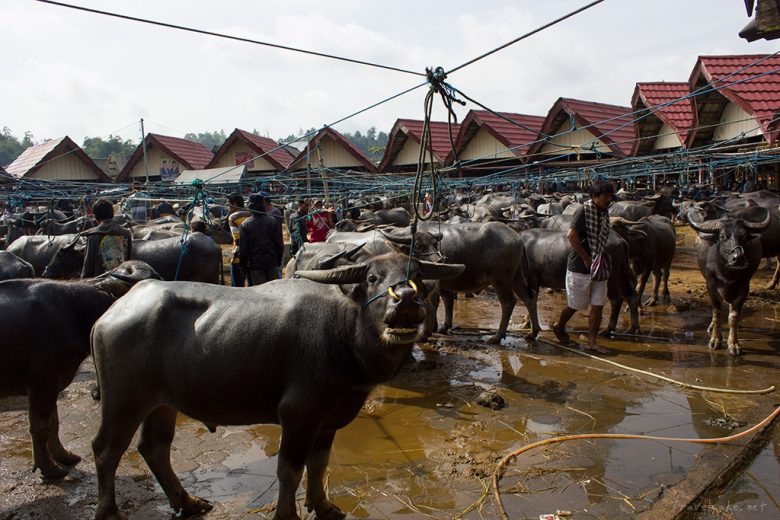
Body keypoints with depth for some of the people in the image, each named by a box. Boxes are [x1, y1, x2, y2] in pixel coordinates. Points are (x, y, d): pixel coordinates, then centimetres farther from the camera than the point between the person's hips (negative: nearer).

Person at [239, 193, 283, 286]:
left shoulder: (245, 225, -7)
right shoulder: (274, 221, -3)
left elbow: (243, 249, -4)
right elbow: (280, 244, 1)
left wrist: (243, 266, 7)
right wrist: (279, 261, 12)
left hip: (255, 264, -2)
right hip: (272, 262, 2)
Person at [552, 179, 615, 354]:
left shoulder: (604, 213, 8)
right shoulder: (584, 211, -15)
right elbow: (571, 235, -22)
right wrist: (586, 259, -18)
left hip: (599, 268, 7)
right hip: (580, 267, -7)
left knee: (598, 305, 5)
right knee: (575, 305, 7)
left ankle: (591, 342, 13)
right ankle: (559, 327, 33)